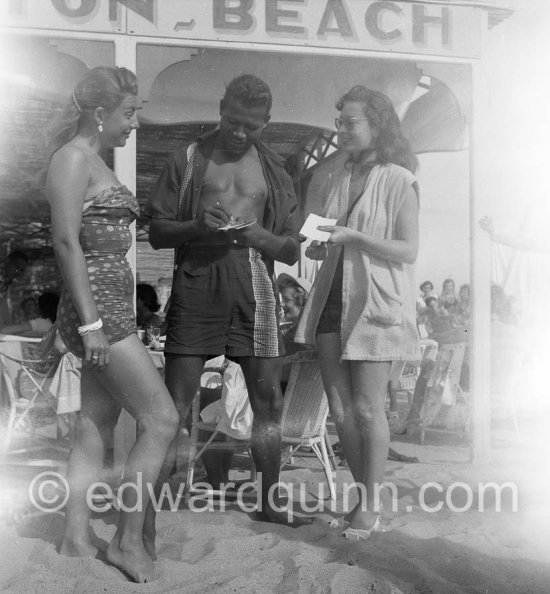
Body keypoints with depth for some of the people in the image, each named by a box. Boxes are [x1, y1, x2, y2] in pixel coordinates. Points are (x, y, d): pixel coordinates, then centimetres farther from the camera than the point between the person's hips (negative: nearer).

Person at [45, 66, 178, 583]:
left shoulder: (95, 161, 19)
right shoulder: (73, 157, -10)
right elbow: (66, 241, -18)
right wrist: (90, 322, -22)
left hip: (111, 306, 10)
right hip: (95, 306, -10)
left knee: (94, 429, 10)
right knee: (161, 420, -7)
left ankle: (75, 541, 16)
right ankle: (128, 540, 2)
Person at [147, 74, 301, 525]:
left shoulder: (273, 170, 15)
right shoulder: (188, 160, 10)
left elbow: (292, 251, 12)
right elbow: (157, 233, 6)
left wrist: (258, 236, -9)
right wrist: (197, 227, -14)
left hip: (254, 287, 2)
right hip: (197, 285, -2)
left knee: (268, 399, 3)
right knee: (176, 401, -3)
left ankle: (270, 503, 16)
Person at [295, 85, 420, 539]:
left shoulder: (398, 181, -5)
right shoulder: (338, 180, 14)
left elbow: (408, 251, -11)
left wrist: (353, 236, -20)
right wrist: (318, 247, 0)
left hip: (376, 303, -6)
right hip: (332, 300, 6)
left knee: (367, 408, -3)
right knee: (340, 408, 6)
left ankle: (372, 507, 9)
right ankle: (363, 496, 20)